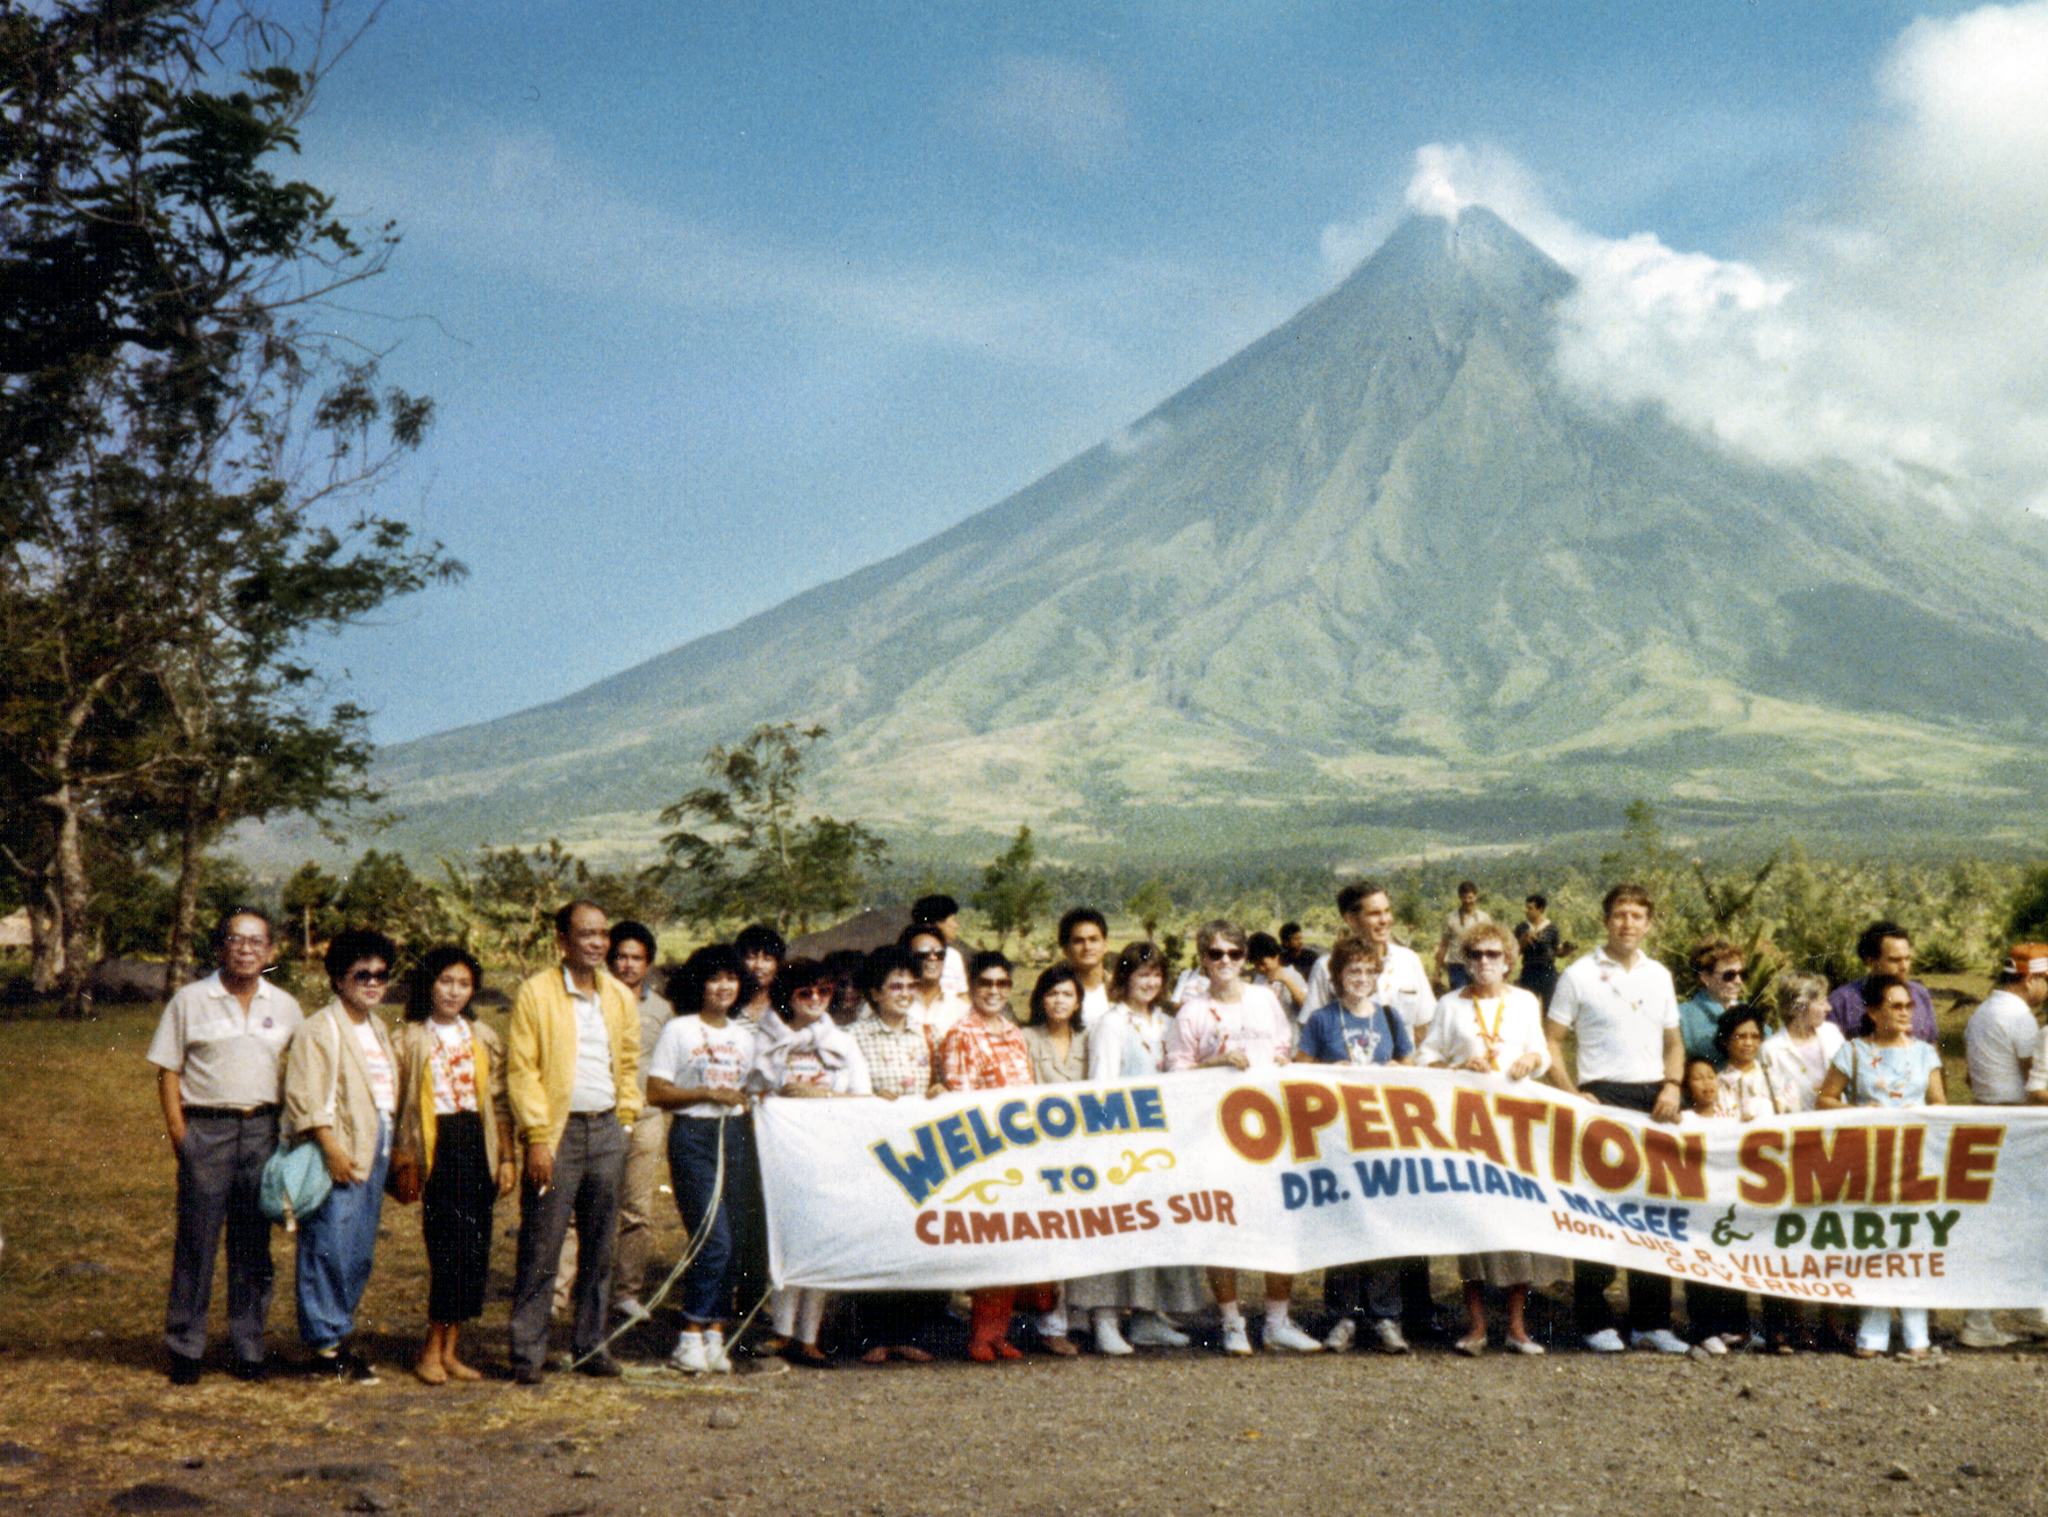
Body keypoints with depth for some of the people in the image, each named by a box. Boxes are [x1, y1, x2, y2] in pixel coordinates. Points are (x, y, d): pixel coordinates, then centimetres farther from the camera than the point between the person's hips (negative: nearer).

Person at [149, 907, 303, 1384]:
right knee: (196, 1239, -1)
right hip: (206, 1127, -2)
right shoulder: (190, 1000, 1)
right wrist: (176, 1128, -7)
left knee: (254, 1243, 6)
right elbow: (168, 1069, 1)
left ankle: (248, 1345, 15)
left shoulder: (285, 1007, 9)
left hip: (262, 1129, 2)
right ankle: (184, 1348, 7)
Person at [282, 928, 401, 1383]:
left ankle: (337, 1333, 19)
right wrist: (331, 1149, -21)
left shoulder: (377, 1029, 19)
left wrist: (391, 1149, 18)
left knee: (360, 1252, 10)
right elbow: (305, 1098, -15)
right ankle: (326, 1346, 0)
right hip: (337, 1155, -8)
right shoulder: (319, 1029, -8)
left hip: (374, 1151, 8)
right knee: (330, 1249, -6)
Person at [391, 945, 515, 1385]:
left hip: (477, 1145, 4)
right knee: (452, 1246, -11)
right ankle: (434, 1351, 0)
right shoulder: (410, 1039, 3)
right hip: (436, 1146, -4)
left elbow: (500, 1102, 13)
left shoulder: (484, 1039, 14)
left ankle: (446, 1350, 11)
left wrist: (507, 1157, 7)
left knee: (474, 1250, 2)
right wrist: (403, 1160, -5)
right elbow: (397, 1105, 1)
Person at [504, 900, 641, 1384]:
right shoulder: (536, 992, -4)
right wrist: (537, 1137, -12)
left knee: (599, 1249, 10)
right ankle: (527, 1353, 3)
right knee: (540, 1252, -4)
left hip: (607, 1131, 5)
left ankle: (590, 1347, 19)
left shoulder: (621, 997, 12)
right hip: (557, 1131, -5)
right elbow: (521, 1069, -7)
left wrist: (625, 1119, 10)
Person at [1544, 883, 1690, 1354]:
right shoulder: (1579, 975, 0)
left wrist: (1672, 1085, 2)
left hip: (1653, 1099, 5)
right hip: (1602, 1096, -5)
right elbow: (1550, 1043, -2)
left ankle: (1651, 1321, 15)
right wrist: (1574, 1096, -13)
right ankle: (1596, 1322, 3)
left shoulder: (1659, 975, 14)